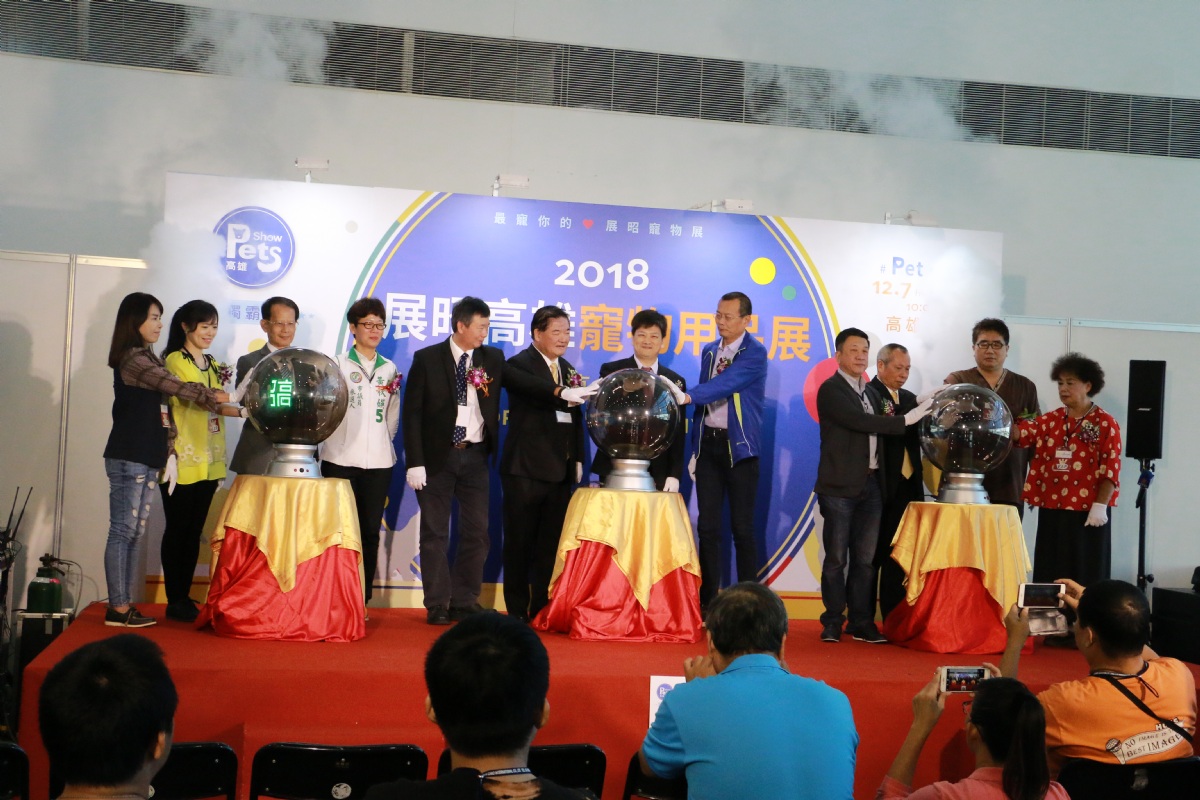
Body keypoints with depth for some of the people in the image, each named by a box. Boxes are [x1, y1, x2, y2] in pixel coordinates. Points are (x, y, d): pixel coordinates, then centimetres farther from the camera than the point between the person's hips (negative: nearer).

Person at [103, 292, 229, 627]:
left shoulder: (149, 359, 18)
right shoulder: (132, 359, -11)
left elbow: (165, 405, 16)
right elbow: (179, 388, -13)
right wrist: (220, 397, -4)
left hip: (147, 460, 9)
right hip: (128, 459, -9)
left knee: (134, 534, 9)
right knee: (123, 532, -5)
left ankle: (123, 605, 12)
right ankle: (118, 609, -1)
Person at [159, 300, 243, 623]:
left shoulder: (214, 365, 17)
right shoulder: (175, 361, -5)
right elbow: (196, 400, -18)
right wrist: (242, 409, -30)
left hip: (208, 463, 7)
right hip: (182, 461, -7)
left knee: (194, 532, 10)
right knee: (178, 530, -1)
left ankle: (185, 598, 16)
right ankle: (174, 602, 5)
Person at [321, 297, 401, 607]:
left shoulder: (390, 369, 13)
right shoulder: (337, 364, 4)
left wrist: (383, 444, 11)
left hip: (378, 462, 3)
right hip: (340, 459, -3)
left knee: (370, 531, 4)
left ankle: (362, 599, 11)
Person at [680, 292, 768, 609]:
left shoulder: (755, 353, -8)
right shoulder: (709, 351, 12)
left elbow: (724, 384, -24)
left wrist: (686, 396, -37)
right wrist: (695, 450, 10)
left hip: (740, 447, -5)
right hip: (708, 443, 5)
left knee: (742, 527, -2)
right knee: (707, 526, 5)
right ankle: (707, 601, 10)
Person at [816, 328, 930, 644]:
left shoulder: (871, 393, 18)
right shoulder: (830, 390, -5)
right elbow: (859, 422, -16)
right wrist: (904, 420, -15)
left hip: (870, 485, 6)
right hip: (840, 486, -6)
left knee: (865, 559, 6)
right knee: (836, 557, -2)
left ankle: (861, 623, 11)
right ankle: (833, 622, 6)